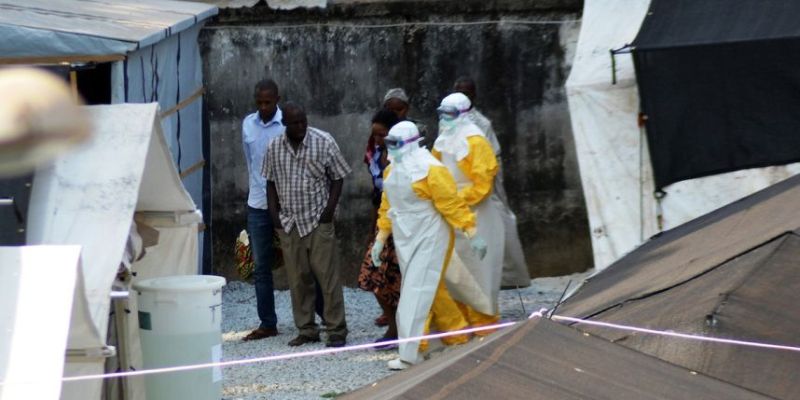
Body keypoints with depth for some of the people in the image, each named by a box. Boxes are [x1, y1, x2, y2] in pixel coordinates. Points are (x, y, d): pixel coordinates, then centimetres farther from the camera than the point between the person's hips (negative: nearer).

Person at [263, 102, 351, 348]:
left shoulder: (323, 142, -6)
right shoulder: (274, 148, 3)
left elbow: (338, 177, 0)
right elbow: (271, 182, 13)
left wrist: (330, 208, -9)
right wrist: (274, 213, 4)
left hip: (318, 220, -3)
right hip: (289, 223, 3)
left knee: (326, 274, -6)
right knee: (297, 278, 6)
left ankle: (336, 330, -1)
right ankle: (306, 330, 15)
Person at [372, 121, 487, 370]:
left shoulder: (430, 169, -16)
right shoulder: (391, 170, 9)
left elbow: (452, 204, -17)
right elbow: (387, 207, 16)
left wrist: (472, 235, -16)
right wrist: (380, 239, 15)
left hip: (429, 239, -8)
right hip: (405, 239, 8)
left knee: (417, 295, -10)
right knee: (432, 290, 15)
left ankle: (410, 354, -9)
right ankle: (457, 335, 30)